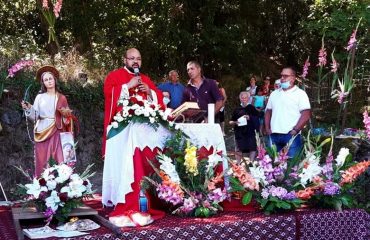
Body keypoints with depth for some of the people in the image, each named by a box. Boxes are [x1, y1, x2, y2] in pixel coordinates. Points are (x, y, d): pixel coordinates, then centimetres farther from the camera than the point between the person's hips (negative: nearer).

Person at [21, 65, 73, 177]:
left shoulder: (61, 98, 9)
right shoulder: (39, 97, 8)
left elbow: (66, 119, 11)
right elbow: (34, 117, 1)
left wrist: (66, 114, -10)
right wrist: (28, 109, -15)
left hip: (58, 132, 0)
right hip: (43, 132, 0)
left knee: (62, 161, -8)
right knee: (41, 161, -2)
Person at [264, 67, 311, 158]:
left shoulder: (300, 93, 0)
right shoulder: (274, 94, 17)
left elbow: (306, 114, -8)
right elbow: (268, 112, 21)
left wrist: (295, 130, -14)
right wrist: (267, 128, 8)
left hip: (291, 135, -5)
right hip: (274, 135, 5)